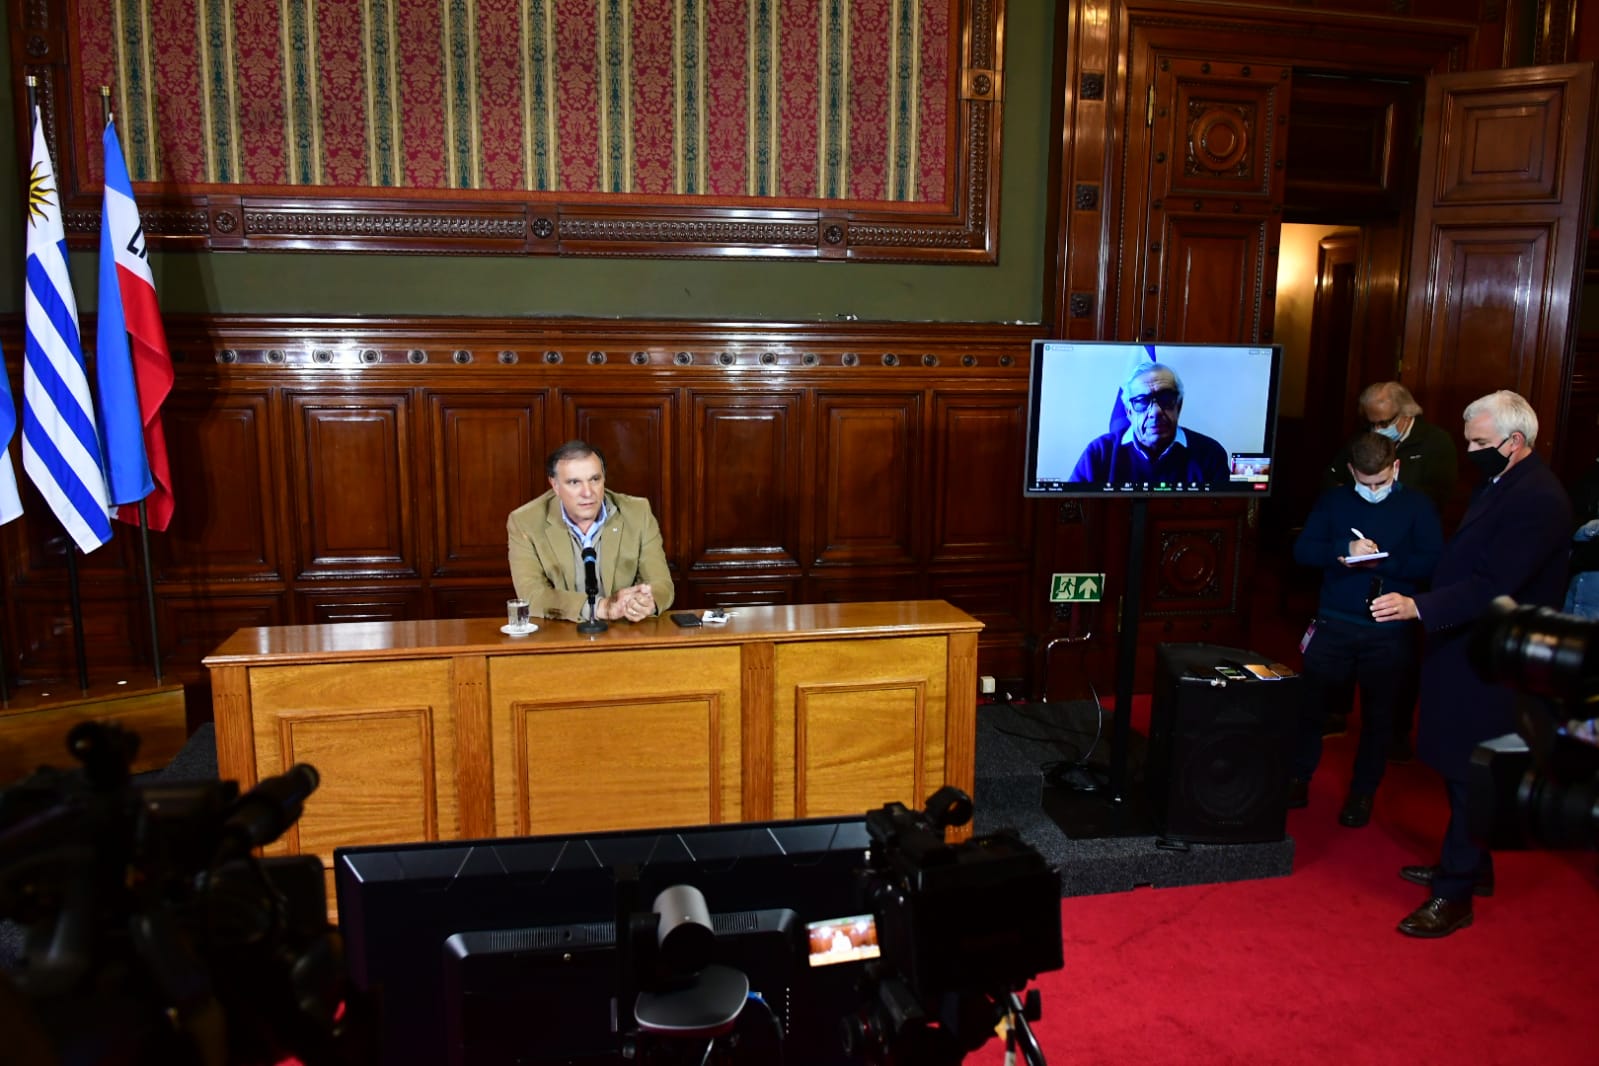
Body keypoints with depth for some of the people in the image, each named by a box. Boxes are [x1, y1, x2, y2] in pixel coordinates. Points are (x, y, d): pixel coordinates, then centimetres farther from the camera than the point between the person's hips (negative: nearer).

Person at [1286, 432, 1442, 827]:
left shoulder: (1417, 505, -2)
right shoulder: (1333, 500, 3)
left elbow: (1434, 561, -9)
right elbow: (1302, 550, -3)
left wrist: (1382, 562, -21)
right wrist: (1344, 548, -20)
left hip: (1390, 632, -1)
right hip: (1334, 624, 1)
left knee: (1378, 715, 10)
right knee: (1310, 704, 7)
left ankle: (1363, 792, 25)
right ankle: (1299, 777, 24)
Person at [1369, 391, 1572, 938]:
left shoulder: (1538, 500, -21)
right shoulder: (1498, 483, 10)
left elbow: (1493, 586, -28)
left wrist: (1418, 607, -34)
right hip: (1467, 649, 10)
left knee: (1471, 776, -1)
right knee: (1463, 770, 20)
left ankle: (1454, 895, 9)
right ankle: (1470, 866, 35)